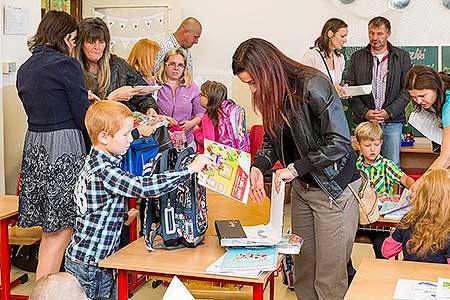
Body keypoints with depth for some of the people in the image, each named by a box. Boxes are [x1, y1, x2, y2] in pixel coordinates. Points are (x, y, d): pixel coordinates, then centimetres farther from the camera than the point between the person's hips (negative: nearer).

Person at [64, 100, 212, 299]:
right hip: (88, 265, -9)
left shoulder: (96, 163, 9)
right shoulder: (103, 172, -23)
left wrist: (124, 216, 6)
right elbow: (145, 187, -32)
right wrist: (190, 169, -28)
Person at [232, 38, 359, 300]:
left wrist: (294, 168, -20)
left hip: (334, 189, -8)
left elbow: (339, 143, -24)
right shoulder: (272, 94, 4)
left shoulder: (313, 86, -21)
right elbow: (272, 140, 13)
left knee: (329, 278, -1)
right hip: (302, 188, 8)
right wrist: (258, 167, -7)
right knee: (303, 269, 13)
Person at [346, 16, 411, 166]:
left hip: (393, 121, -1)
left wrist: (389, 112, -10)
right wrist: (364, 112, -9)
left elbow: (407, 89, 1)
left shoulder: (402, 56, 6)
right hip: (364, 121, 1)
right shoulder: (357, 57, 9)